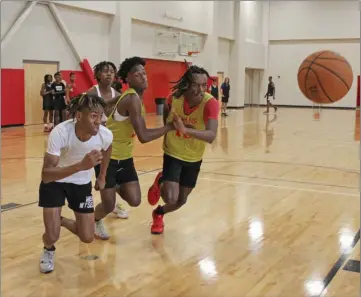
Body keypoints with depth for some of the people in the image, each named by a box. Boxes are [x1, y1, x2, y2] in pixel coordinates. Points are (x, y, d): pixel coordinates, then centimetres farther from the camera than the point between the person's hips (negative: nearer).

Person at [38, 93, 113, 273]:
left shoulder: (105, 135, -24)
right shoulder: (60, 133, -36)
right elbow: (46, 175, -40)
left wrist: (102, 176, 13)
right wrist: (81, 166, -52)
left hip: (82, 184, 3)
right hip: (54, 182, -3)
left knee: (87, 238, 3)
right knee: (52, 236, -12)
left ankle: (62, 221, 36)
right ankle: (48, 250, 28)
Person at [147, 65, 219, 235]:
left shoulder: (210, 103, -28)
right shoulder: (175, 98, -21)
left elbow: (211, 136, -42)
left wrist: (186, 130, -55)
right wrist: (168, 132, -3)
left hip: (193, 159, 1)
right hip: (173, 154, -1)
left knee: (181, 201, 15)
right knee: (171, 199, -16)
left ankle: (158, 213, 49)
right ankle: (161, 182, 20)